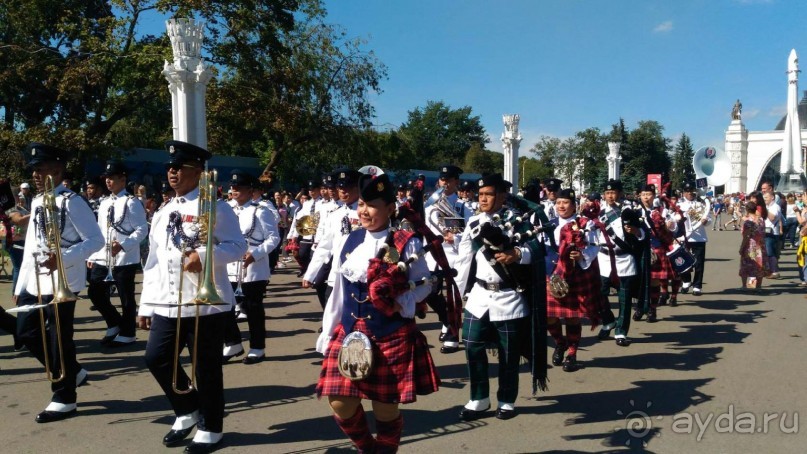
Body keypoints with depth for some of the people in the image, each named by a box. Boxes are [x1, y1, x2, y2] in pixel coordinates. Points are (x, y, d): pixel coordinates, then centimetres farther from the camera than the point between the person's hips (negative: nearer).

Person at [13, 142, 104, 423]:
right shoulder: (36, 203, 12)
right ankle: (72, 372, 31)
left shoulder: (71, 202, -13)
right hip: (34, 282, 9)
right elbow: (31, 246, 17)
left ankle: (64, 399, 16)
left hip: (61, 282, -9)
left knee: (59, 339, 0)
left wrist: (62, 259, -28)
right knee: (26, 333, 14)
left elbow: (96, 240, -16)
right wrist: (21, 285, 17)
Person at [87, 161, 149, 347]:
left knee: (126, 298, 2)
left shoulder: (131, 203, -9)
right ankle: (115, 324, 28)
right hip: (102, 259, 7)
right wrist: (92, 256, 14)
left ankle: (127, 334, 16)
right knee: (95, 293, 9)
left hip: (125, 259, -7)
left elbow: (142, 230, -15)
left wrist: (122, 245, -25)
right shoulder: (104, 203, 14)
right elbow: (99, 231, 18)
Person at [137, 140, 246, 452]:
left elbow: (238, 246, -11)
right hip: (166, 304, 7)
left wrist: (203, 256, -27)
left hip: (206, 303, -6)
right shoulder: (163, 213, 14)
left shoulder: (215, 208, -5)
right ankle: (188, 412, 29)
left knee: (207, 368, 2)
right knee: (156, 358, 6)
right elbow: (153, 261, 15)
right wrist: (146, 305, 14)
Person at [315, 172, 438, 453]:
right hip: (349, 334, 4)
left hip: (392, 337, -4)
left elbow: (424, 283, -1)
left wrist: (402, 302, -20)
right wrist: (326, 336, 10)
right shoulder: (345, 243, 4)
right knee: (342, 405, 4)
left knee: (385, 408, 7)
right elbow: (338, 293, 9)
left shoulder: (406, 244, -8)